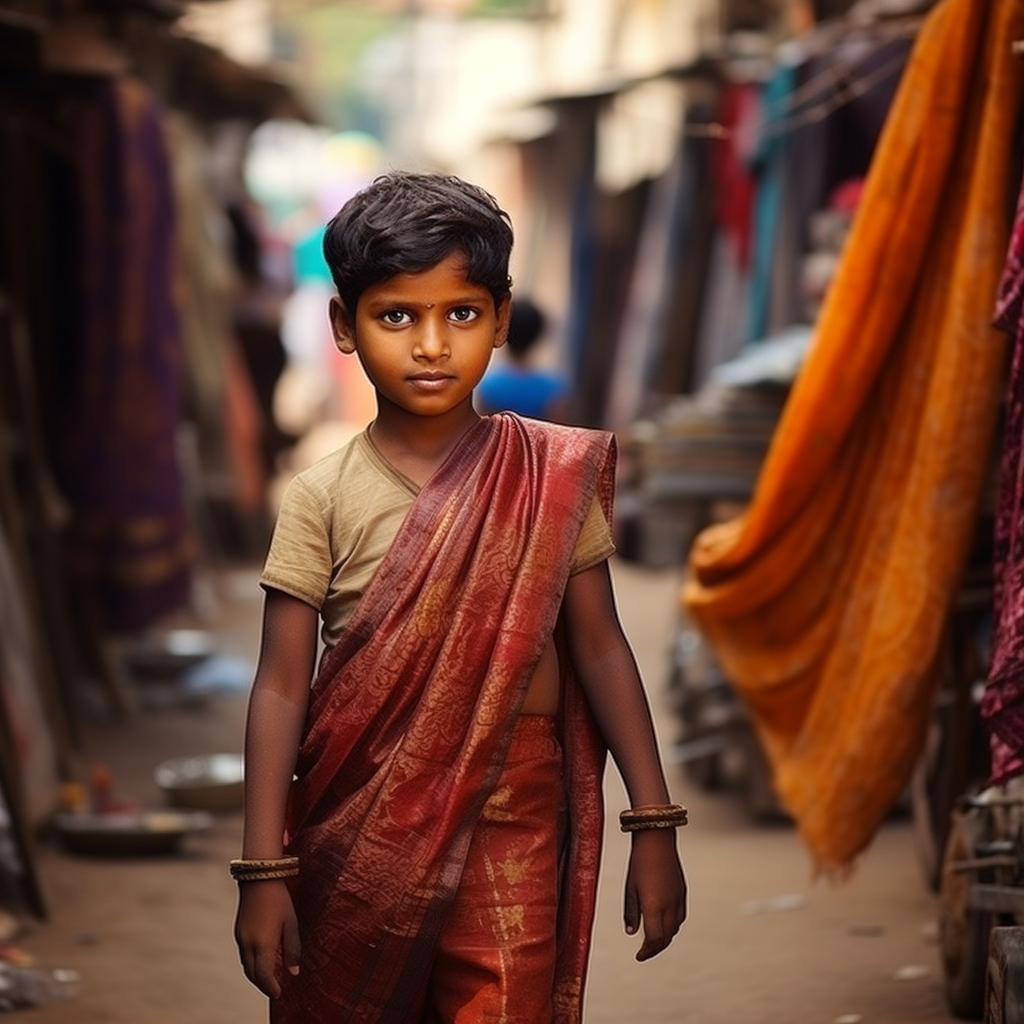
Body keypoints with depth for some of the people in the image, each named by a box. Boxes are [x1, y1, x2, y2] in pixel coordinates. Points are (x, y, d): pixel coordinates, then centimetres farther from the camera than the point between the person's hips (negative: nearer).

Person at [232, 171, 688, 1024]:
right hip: (358, 842, 1)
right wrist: (264, 872, -7)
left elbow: (599, 646, 2)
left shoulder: (552, 478, -3)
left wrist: (655, 824, 0)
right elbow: (282, 688, -4)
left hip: (511, 835, 0)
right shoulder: (325, 497, -4)